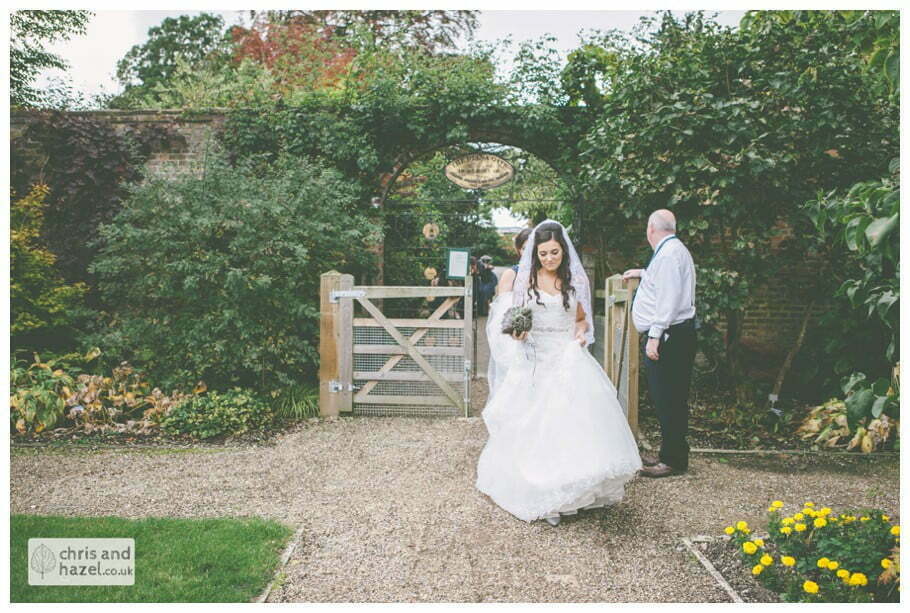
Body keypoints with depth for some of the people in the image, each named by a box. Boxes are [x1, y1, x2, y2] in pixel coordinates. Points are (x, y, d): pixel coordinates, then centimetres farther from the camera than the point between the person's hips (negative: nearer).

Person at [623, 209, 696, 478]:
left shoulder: (668, 254, -14)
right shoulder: (675, 250, 19)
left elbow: (668, 299, -23)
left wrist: (655, 336, -24)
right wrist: (643, 273, 55)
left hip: (668, 336, -11)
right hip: (674, 335, 11)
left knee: (666, 398, -6)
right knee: (670, 398, 14)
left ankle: (673, 460, 0)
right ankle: (669, 454, 23)